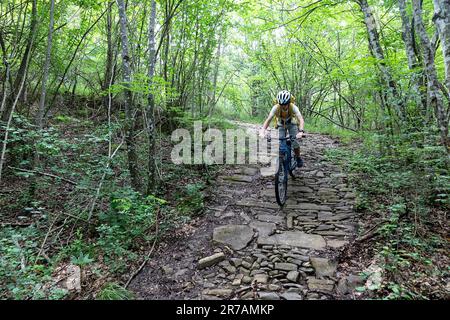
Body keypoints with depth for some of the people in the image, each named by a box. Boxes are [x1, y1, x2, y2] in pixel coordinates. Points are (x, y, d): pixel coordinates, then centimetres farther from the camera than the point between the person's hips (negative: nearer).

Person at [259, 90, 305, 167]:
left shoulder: (293, 107, -33)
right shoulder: (276, 108, -31)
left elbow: (301, 119, -43)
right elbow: (268, 120, -37)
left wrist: (300, 131, -61)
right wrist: (263, 131, -53)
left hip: (292, 124, -1)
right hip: (281, 125, 1)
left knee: (295, 143, -16)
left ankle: (298, 158, 9)